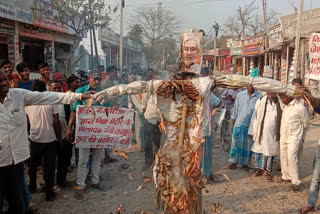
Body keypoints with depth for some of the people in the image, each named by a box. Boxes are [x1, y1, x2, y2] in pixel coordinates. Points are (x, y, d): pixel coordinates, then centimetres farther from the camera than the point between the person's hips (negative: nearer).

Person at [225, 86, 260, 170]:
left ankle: (245, 163, 17)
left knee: (248, 144, 6)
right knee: (236, 143, 1)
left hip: (251, 125, -1)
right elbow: (235, 109, 10)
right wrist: (232, 123, 9)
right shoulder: (240, 95, 6)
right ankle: (233, 162, 9)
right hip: (239, 124, 1)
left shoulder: (258, 97, -1)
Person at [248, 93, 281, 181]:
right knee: (258, 150, 7)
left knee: (270, 152, 5)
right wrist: (251, 131, 3)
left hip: (273, 134, -1)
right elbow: (254, 117, 3)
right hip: (261, 132, 1)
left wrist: (281, 134, 0)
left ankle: (268, 171, 18)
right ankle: (259, 169, 24)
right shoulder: (260, 102, -1)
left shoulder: (280, 103, -3)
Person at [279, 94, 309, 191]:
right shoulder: (285, 106, 5)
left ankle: (295, 181, -4)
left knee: (291, 157, -13)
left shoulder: (300, 107, -15)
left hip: (294, 137, -7)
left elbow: (306, 124, -2)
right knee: (283, 157, 11)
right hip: (283, 136, 7)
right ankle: (286, 176, 27)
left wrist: (295, 128, 10)